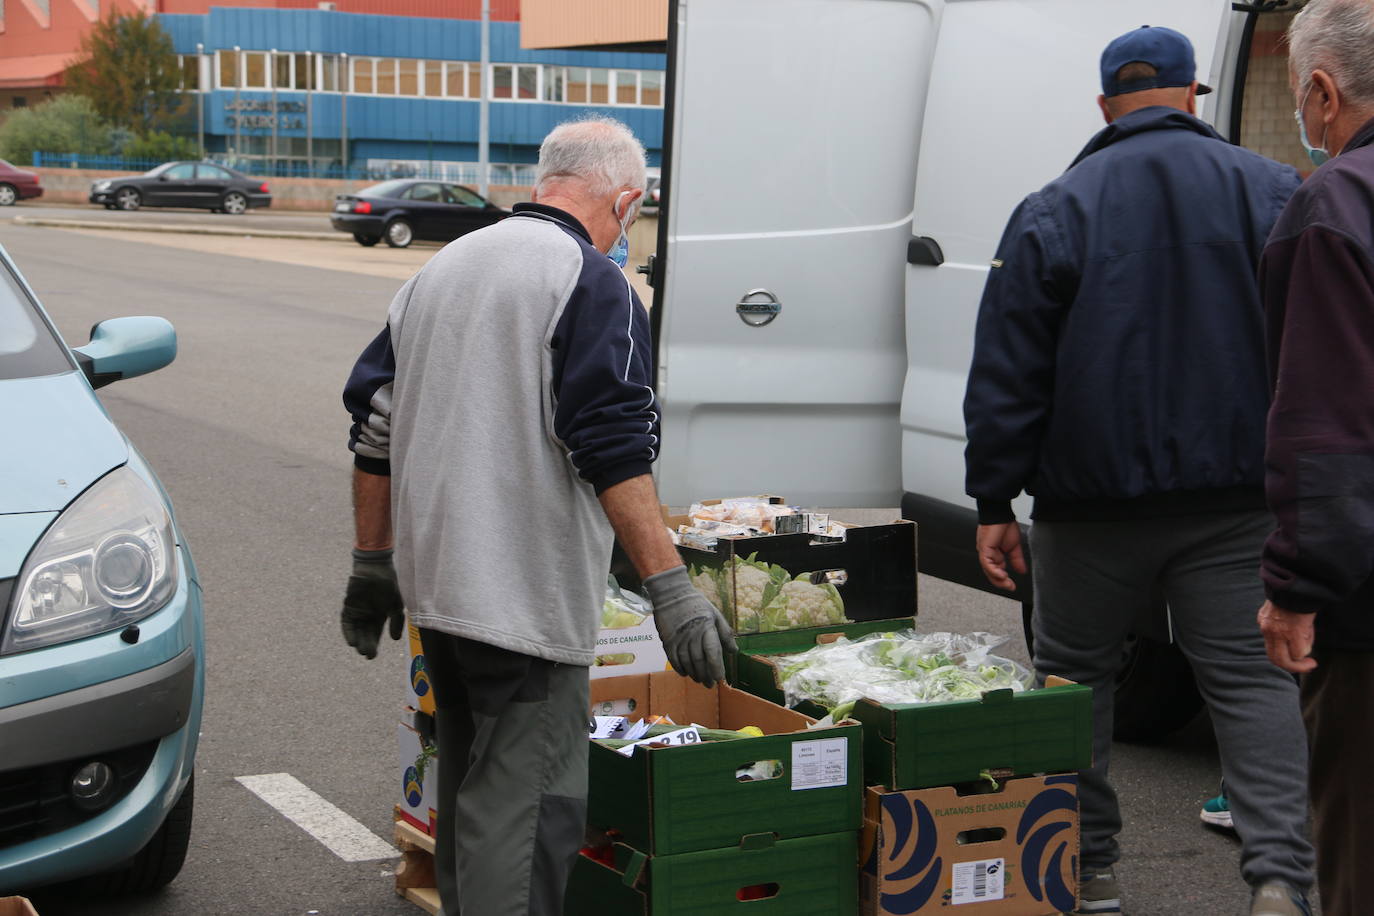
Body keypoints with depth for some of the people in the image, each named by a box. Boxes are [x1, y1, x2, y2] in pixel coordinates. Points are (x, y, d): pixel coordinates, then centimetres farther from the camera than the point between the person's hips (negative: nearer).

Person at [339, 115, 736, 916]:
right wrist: (670, 587, -21)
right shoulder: (592, 281, -11)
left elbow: (376, 424, 17)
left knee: (470, 786, 20)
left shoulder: (442, 268, 15)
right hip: (527, 595, -8)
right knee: (529, 804, -5)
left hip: (434, 581, 9)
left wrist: (373, 564, 22)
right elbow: (614, 450, -21)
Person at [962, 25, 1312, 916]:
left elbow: (1007, 372, -1)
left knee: (1074, 673, 13)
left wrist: (994, 501, 2)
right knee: (1250, 675, 2)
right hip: (1235, 494, 1)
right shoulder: (1275, 192, 5)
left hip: (1096, 495, -1)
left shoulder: (1055, 211, 1)